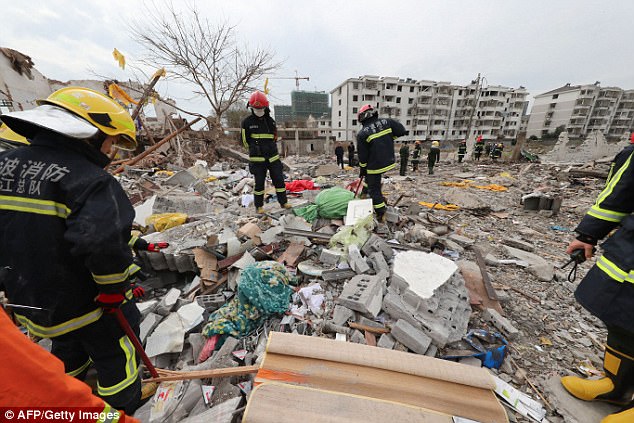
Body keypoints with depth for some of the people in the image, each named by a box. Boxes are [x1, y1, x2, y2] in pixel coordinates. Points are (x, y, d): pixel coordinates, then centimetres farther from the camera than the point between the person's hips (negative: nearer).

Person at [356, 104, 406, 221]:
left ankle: (381, 214, 13)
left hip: (375, 166, -6)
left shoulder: (362, 134, -12)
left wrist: (362, 170, 5)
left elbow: (363, 157, -8)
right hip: (389, 162, 6)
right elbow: (402, 131, 0)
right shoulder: (386, 122, -2)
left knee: (374, 190, 6)